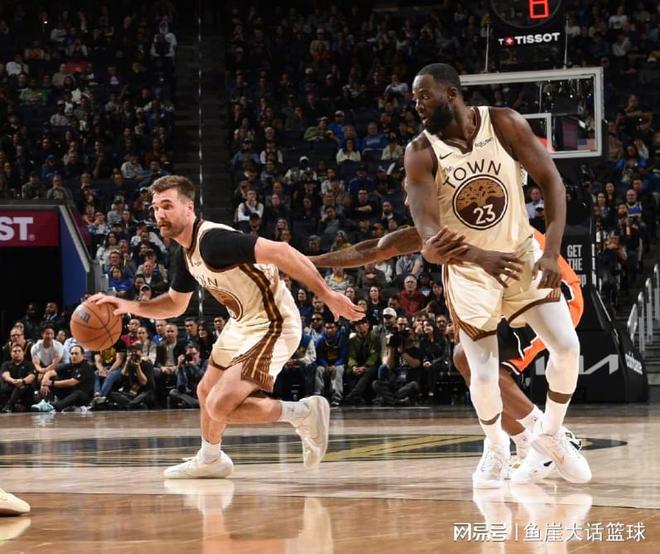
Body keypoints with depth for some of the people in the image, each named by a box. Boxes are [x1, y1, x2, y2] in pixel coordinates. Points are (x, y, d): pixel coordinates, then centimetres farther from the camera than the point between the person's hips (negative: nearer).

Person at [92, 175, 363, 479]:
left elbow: (279, 251, -32)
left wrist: (328, 296, -34)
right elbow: (175, 304, 22)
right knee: (206, 392, 23)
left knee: (220, 406, -18)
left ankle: (304, 413, -1)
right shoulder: (184, 254, 6)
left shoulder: (214, 240, -25)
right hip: (242, 324, 10)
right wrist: (129, 306, 5)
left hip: (272, 325, -10)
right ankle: (210, 460, 47)